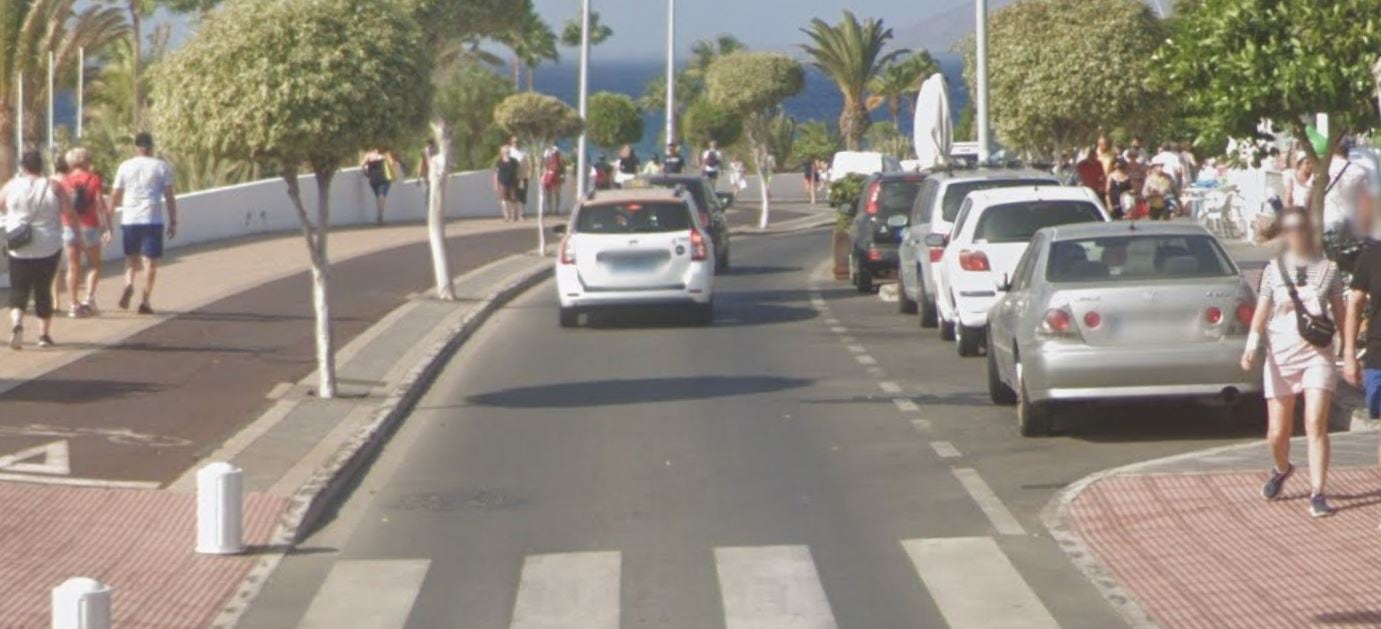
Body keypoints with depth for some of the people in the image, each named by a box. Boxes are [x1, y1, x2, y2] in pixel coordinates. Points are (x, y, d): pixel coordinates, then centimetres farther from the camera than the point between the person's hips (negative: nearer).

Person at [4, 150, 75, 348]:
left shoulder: (12, 186, -1)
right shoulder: (53, 187, -5)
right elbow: (70, 214, -7)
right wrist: (78, 233, 9)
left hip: (18, 249, 0)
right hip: (48, 248, 0)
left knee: (18, 289, 5)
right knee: (43, 290, 12)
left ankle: (16, 322, -20)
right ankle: (44, 334, 16)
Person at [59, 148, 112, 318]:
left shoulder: (64, 181, 3)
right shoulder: (93, 179, -5)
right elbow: (100, 204, -11)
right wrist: (107, 227, -10)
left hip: (69, 228, 2)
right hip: (89, 227, -2)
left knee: (73, 267, 7)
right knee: (94, 265, 12)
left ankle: (73, 304, 4)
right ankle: (88, 297, -5)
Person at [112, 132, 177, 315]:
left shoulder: (125, 166, 5)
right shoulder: (162, 167, 1)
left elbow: (115, 197, 7)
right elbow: (169, 197, -2)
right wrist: (173, 222, 4)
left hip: (129, 219, 2)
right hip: (152, 220, -2)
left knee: (131, 258, 16)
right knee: (150, 261, 4)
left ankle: (129, 285, -11)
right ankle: (145, 301, 0)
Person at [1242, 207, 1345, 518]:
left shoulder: (1328, 268, 4)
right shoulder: (1274, 270, 5)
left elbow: (1340, 312, 10)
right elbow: (1261, 314, 3)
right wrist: (1251, 346, -12)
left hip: (1318, 354, -1)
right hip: (1280, 355, 1)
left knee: (1316, 425, -14)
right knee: (1277, 431, 5)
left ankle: (1317, 494, -10)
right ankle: (1282, 469, 37)